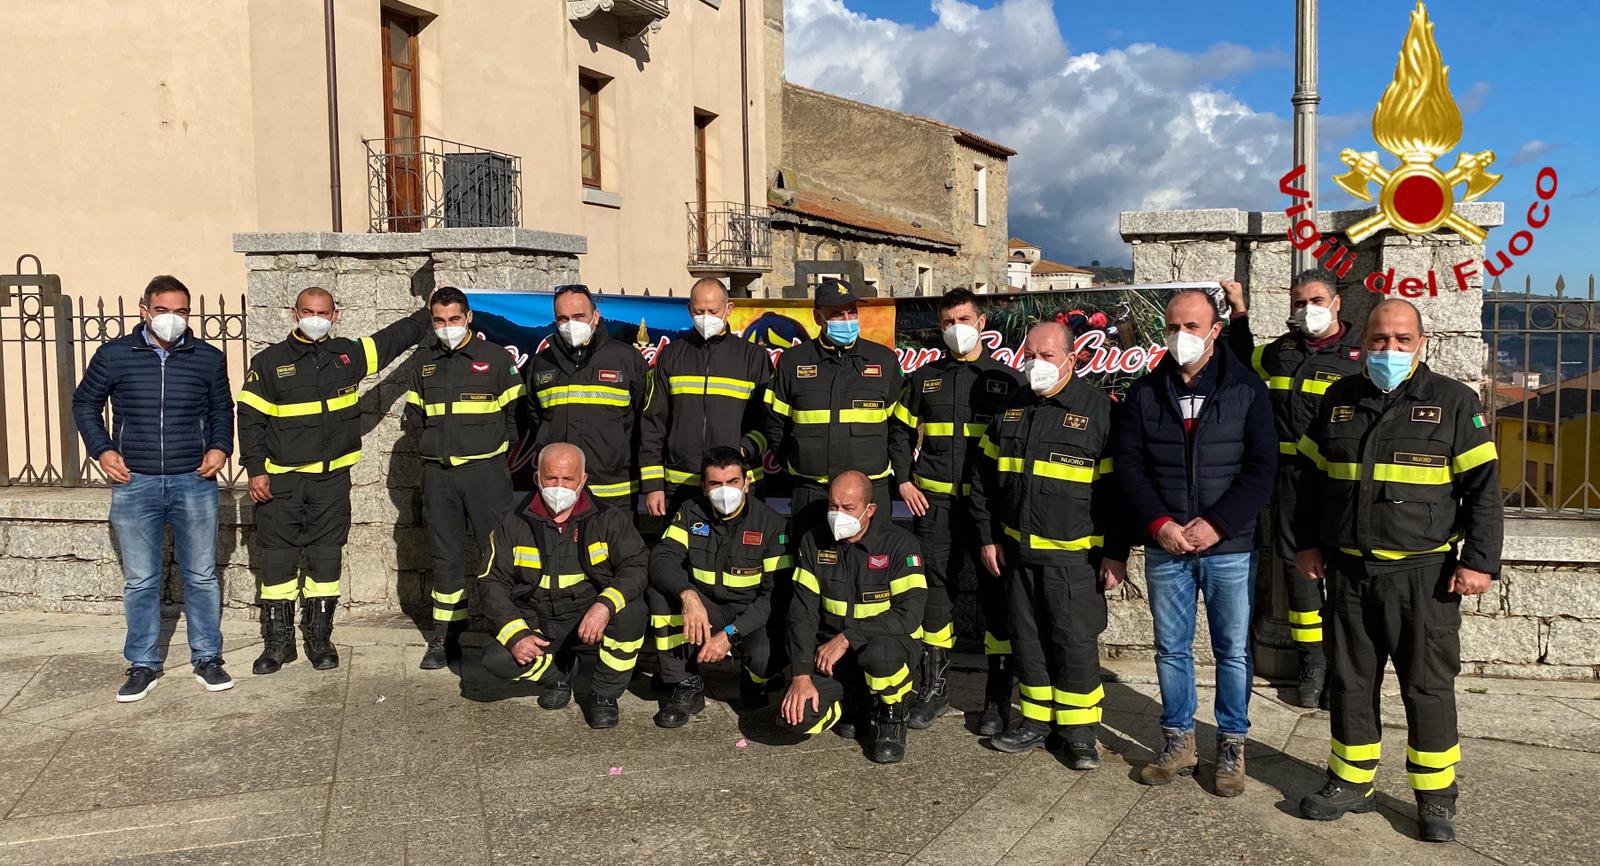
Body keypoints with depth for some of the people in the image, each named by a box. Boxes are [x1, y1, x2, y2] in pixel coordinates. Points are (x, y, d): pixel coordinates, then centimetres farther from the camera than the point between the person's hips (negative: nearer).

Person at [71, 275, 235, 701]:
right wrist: (101, 449, -1)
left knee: (202, 576, 7)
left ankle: (207, 660, 19)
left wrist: (220, 447, -1)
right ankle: (143, 666, 19)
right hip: (134, 484, 0)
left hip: (194, 482, 0)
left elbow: (222, 409, 15)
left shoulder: (209, 358, 2)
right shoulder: (114, 355, 0)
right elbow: (84, 403, 12)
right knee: (139, 582, 8)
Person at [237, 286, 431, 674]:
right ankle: (277, 642, 15)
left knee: (326, 560, 7)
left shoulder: (349, 354, 7)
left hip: (332, 479, 2)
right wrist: (255, 470, -7)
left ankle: (319, 638, 18)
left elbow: (395, 337, 20)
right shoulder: (269, 361, -1)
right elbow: (250, 418, -1)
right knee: (277, 561, 3)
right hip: (281, 481, -2)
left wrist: (430, 312, 22)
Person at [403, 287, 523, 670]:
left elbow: (516, 412, 1)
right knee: (445, 555, 9)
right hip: (437, 472, 4)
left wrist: (496, 446, -1)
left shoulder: (495, 357, 0)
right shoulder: (424, 361, 12)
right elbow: (414, 412, 22)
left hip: (485, 469, -4)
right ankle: (445, 635, 17)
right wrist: (432, 443, 12)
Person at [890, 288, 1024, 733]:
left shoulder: (1006, 379, 5)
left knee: (997, 594, 1)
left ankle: (998, 696, 11)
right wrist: (903, 482, 6)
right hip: (934, 503, 2)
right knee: (935, 591, 7)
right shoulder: (923, 379, 11)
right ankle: (933, 687, 20)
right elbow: (898, 433, 18)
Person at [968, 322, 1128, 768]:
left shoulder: (1099, 408, -7)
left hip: (1074, 555, -5)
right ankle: (1037, 720, 25)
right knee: (1027, 639, 12)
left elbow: (1118, 487, -8)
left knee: (1075, 641, 0)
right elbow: (984, 478, 16)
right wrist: (989, 538, 11)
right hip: (1017, 551, 5)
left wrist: (1116, 554, -10)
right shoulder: (1010, 410, 9)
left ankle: (1080, 730, 13)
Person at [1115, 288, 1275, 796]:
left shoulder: (1246, 389, -2)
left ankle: (1232, 746, 22)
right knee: (1171, 649, 11)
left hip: (1230, 546, -2)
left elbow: (1262, 467, -6)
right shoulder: (1144, 393, 4)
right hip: (1164, 548, 2)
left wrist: (1217, 524, -15)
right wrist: (1159, 523, -11)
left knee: (1233, 650, 7)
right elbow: (1129, 466, 2)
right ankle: (1178, 744, 24)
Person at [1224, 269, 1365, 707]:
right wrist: (1239, 310, 26)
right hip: (1289, 477, 5)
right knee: (1297, 563, 8)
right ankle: (1312, 661, 18)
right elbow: (1243, 359, 34)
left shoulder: (1360, 354, -1)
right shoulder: (1283, 350, 13)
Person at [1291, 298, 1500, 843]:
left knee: (1428, 686, 4)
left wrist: (1479, 561, -9)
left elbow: (1483, 487, -2)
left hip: (1423, 573, -3)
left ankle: (1436, 795, 18)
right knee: (1349, 681, 10)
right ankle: (1351, 783, 23)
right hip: (1348, 570, 3)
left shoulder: (1454, 402, -1)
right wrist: (1306, 543, 10)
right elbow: (1311, 476, 15)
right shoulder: (1338, 399, 8)